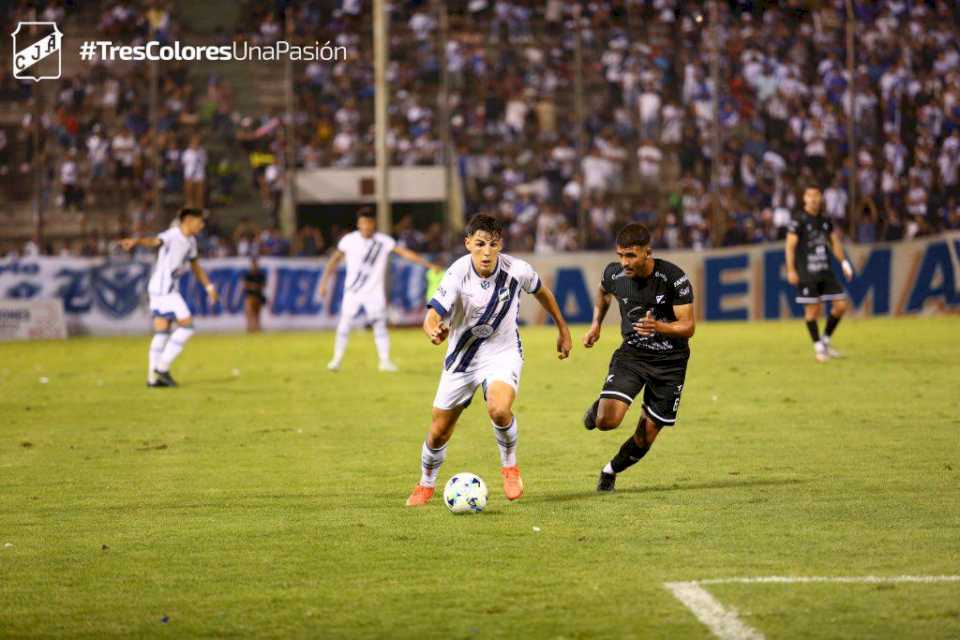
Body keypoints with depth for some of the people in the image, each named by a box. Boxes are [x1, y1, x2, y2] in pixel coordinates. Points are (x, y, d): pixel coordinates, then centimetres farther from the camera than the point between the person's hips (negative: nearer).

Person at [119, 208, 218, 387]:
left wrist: (209, 287, 28)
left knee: (162, 331, 9)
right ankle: (162, 367, -5)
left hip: (169, 289, 9)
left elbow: (195, 266, 29)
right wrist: (136, 241, -56)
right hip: (163, 288, -9)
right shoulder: (173, 235, -16)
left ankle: (153, 376, 10)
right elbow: (155, 241, -36)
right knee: (186, 325, -8)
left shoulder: (190, 241, 14)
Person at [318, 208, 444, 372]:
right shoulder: (349, 240, -7)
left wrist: (429, 265, -21)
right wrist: (324, 282, 1)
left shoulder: (384, 241, -10)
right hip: (352, 291, 1)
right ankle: (337, 359, 10)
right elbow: (335, 259, 3)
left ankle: (385, 360, 4)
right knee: (344, 323, -1)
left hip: (374, 292, -1)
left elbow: (405, 253, -14)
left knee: (380, 326, -4)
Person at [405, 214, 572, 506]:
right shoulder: (458, 274, -23)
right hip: (462, 356, 1)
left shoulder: (517, 270, -18)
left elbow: (542, 293, 5)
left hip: (502, 353, -1)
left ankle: (509, 466, -2)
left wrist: (563, 329, 14)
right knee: (438, 432, 7)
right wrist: (435, 332, -54)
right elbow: (432, 317, -30)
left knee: (499, 409, -31)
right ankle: (426, 485, 37)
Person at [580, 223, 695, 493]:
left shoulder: (674, 278, -21)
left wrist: (659, 327, -38)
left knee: (645, 438, 3)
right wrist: (596, 324, 9)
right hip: (631, 352, 2)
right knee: (607, 421, -21)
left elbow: (688, 327, -20)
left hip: (670, 361, -2)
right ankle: (598, 408, 17)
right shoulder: (614, 274, -10)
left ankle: (611, 471, 32)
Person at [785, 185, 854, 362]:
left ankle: (825, 340, 17)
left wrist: (843, 262, 11)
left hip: (826, 271, 6)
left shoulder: (825, 221, 13)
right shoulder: (798, 220, -5)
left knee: (841, 305, 1)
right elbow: (790, 246, -8)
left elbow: (834, 242, 21)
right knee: (812, 309, -4)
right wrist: (791, 270, -14)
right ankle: (819, 347, 7)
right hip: (807, 273, -6)